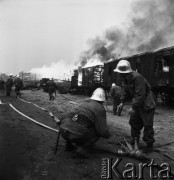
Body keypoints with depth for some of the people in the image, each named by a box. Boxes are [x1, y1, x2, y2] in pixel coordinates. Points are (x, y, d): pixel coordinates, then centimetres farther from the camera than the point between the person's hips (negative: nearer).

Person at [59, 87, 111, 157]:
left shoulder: (83, 103, 21)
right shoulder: (100, 109, 0)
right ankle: (83, 149, -2)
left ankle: (69, 144, 25)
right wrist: (107, 135, 17)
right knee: (99, 131, 10)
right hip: (76, 135, -7)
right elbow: (102, 130, -6)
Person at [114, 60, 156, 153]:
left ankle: (149, 144, 6)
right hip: (137, 103, 9)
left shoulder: (137, 78, -28)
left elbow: (140, 95, -30)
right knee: (133, 122, 13)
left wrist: (133, 107, -27)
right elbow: (126, 90, 15)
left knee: (147, 124, -4)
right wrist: (122, 102, 4)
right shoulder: (127, 78, 3)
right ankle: (134, 140, 26)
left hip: (146, 104, -9)